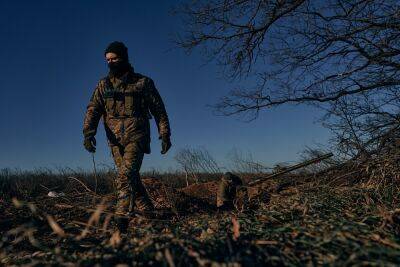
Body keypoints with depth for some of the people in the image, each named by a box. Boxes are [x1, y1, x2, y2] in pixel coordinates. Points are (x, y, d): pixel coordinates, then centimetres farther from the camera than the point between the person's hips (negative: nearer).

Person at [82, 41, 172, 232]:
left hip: (137, 136, -4)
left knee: (126, 174, -18)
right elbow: (93, 109, 2)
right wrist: (88, 132, -15)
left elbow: (158, 110, 4)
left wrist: (165, 134, -2)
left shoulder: (143, 82, 2)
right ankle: (146, 209, 27)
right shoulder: (103, 85, 11)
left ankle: (122, 215, -14)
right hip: (115, 139, 4)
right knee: (130, 177, 11)